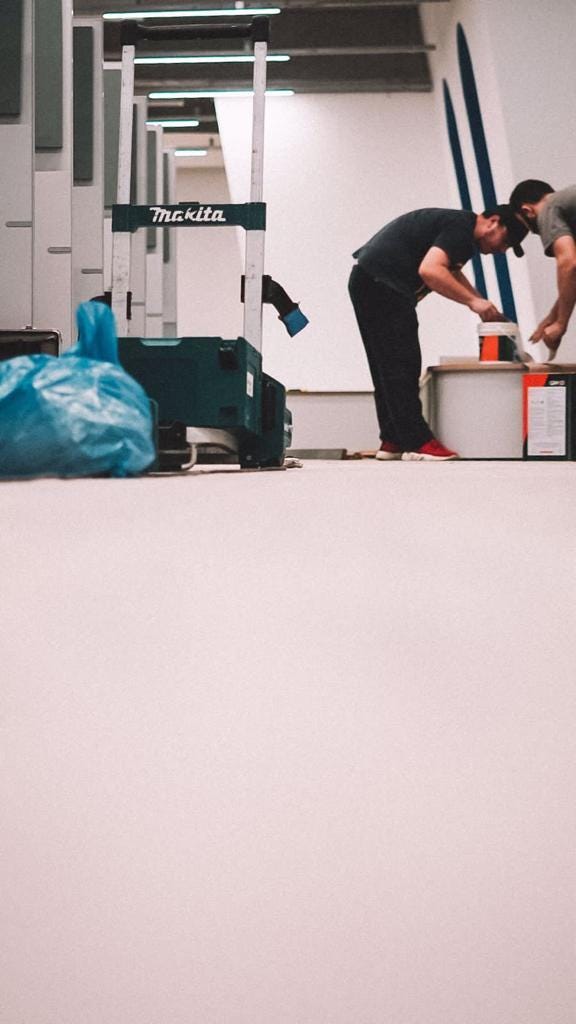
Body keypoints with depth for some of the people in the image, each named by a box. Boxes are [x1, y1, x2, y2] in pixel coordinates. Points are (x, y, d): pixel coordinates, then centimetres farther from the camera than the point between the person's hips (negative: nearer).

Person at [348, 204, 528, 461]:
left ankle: (393, 441, 15)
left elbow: (452, 272, 36)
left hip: (367, 282, 11)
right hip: (382, 283, -11)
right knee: (401, 365, -10)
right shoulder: (461, 227, -13)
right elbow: (429, 270, -26)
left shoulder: (458, 225, 19)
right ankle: (416, 442, -9)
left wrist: (485, 308, 27)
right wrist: (473, 301, -19)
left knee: (388, 367, 12)